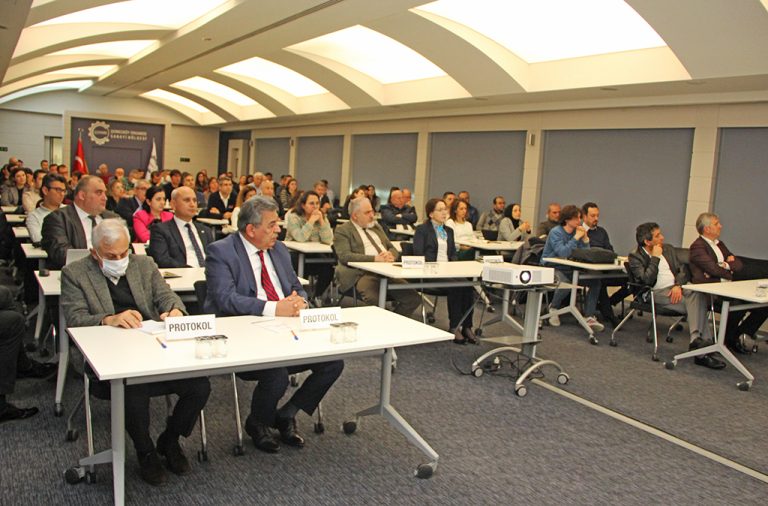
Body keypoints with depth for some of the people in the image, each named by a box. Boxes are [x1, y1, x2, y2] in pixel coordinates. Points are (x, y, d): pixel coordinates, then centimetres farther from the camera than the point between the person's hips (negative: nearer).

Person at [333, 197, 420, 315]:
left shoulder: (376, 227, 25)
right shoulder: (343, 230, 4)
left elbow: (392, 248, 23)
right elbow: (345, 256, -10)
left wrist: (390, 255, -3)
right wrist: (374, 258, -18)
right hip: (363, 274, -6)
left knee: (414, 298, -14)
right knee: (374, 300, -36)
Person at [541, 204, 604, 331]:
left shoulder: (577, 231, 7)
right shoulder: (556, 232, -11)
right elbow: (562, 252, -25)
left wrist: (585, 238, -11)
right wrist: (576, 238, -21)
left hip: (570, 269, 6)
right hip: (552, 267, -6)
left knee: (595, 281, -12)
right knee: (565, 283, -35)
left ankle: (589, 317, -10)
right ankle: (553, 307, -4)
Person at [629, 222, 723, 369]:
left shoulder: (668, 249, 19)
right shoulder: (636, 257, 1)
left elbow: (682, 270, 14)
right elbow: (647, 280, -13)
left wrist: (678, 285, -7)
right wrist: (655, 257, -8)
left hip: (677, 288, 6)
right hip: (658, 293, -5)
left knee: (698, 294, -30)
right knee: (697, 305, -28)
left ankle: (697, 339, -36)